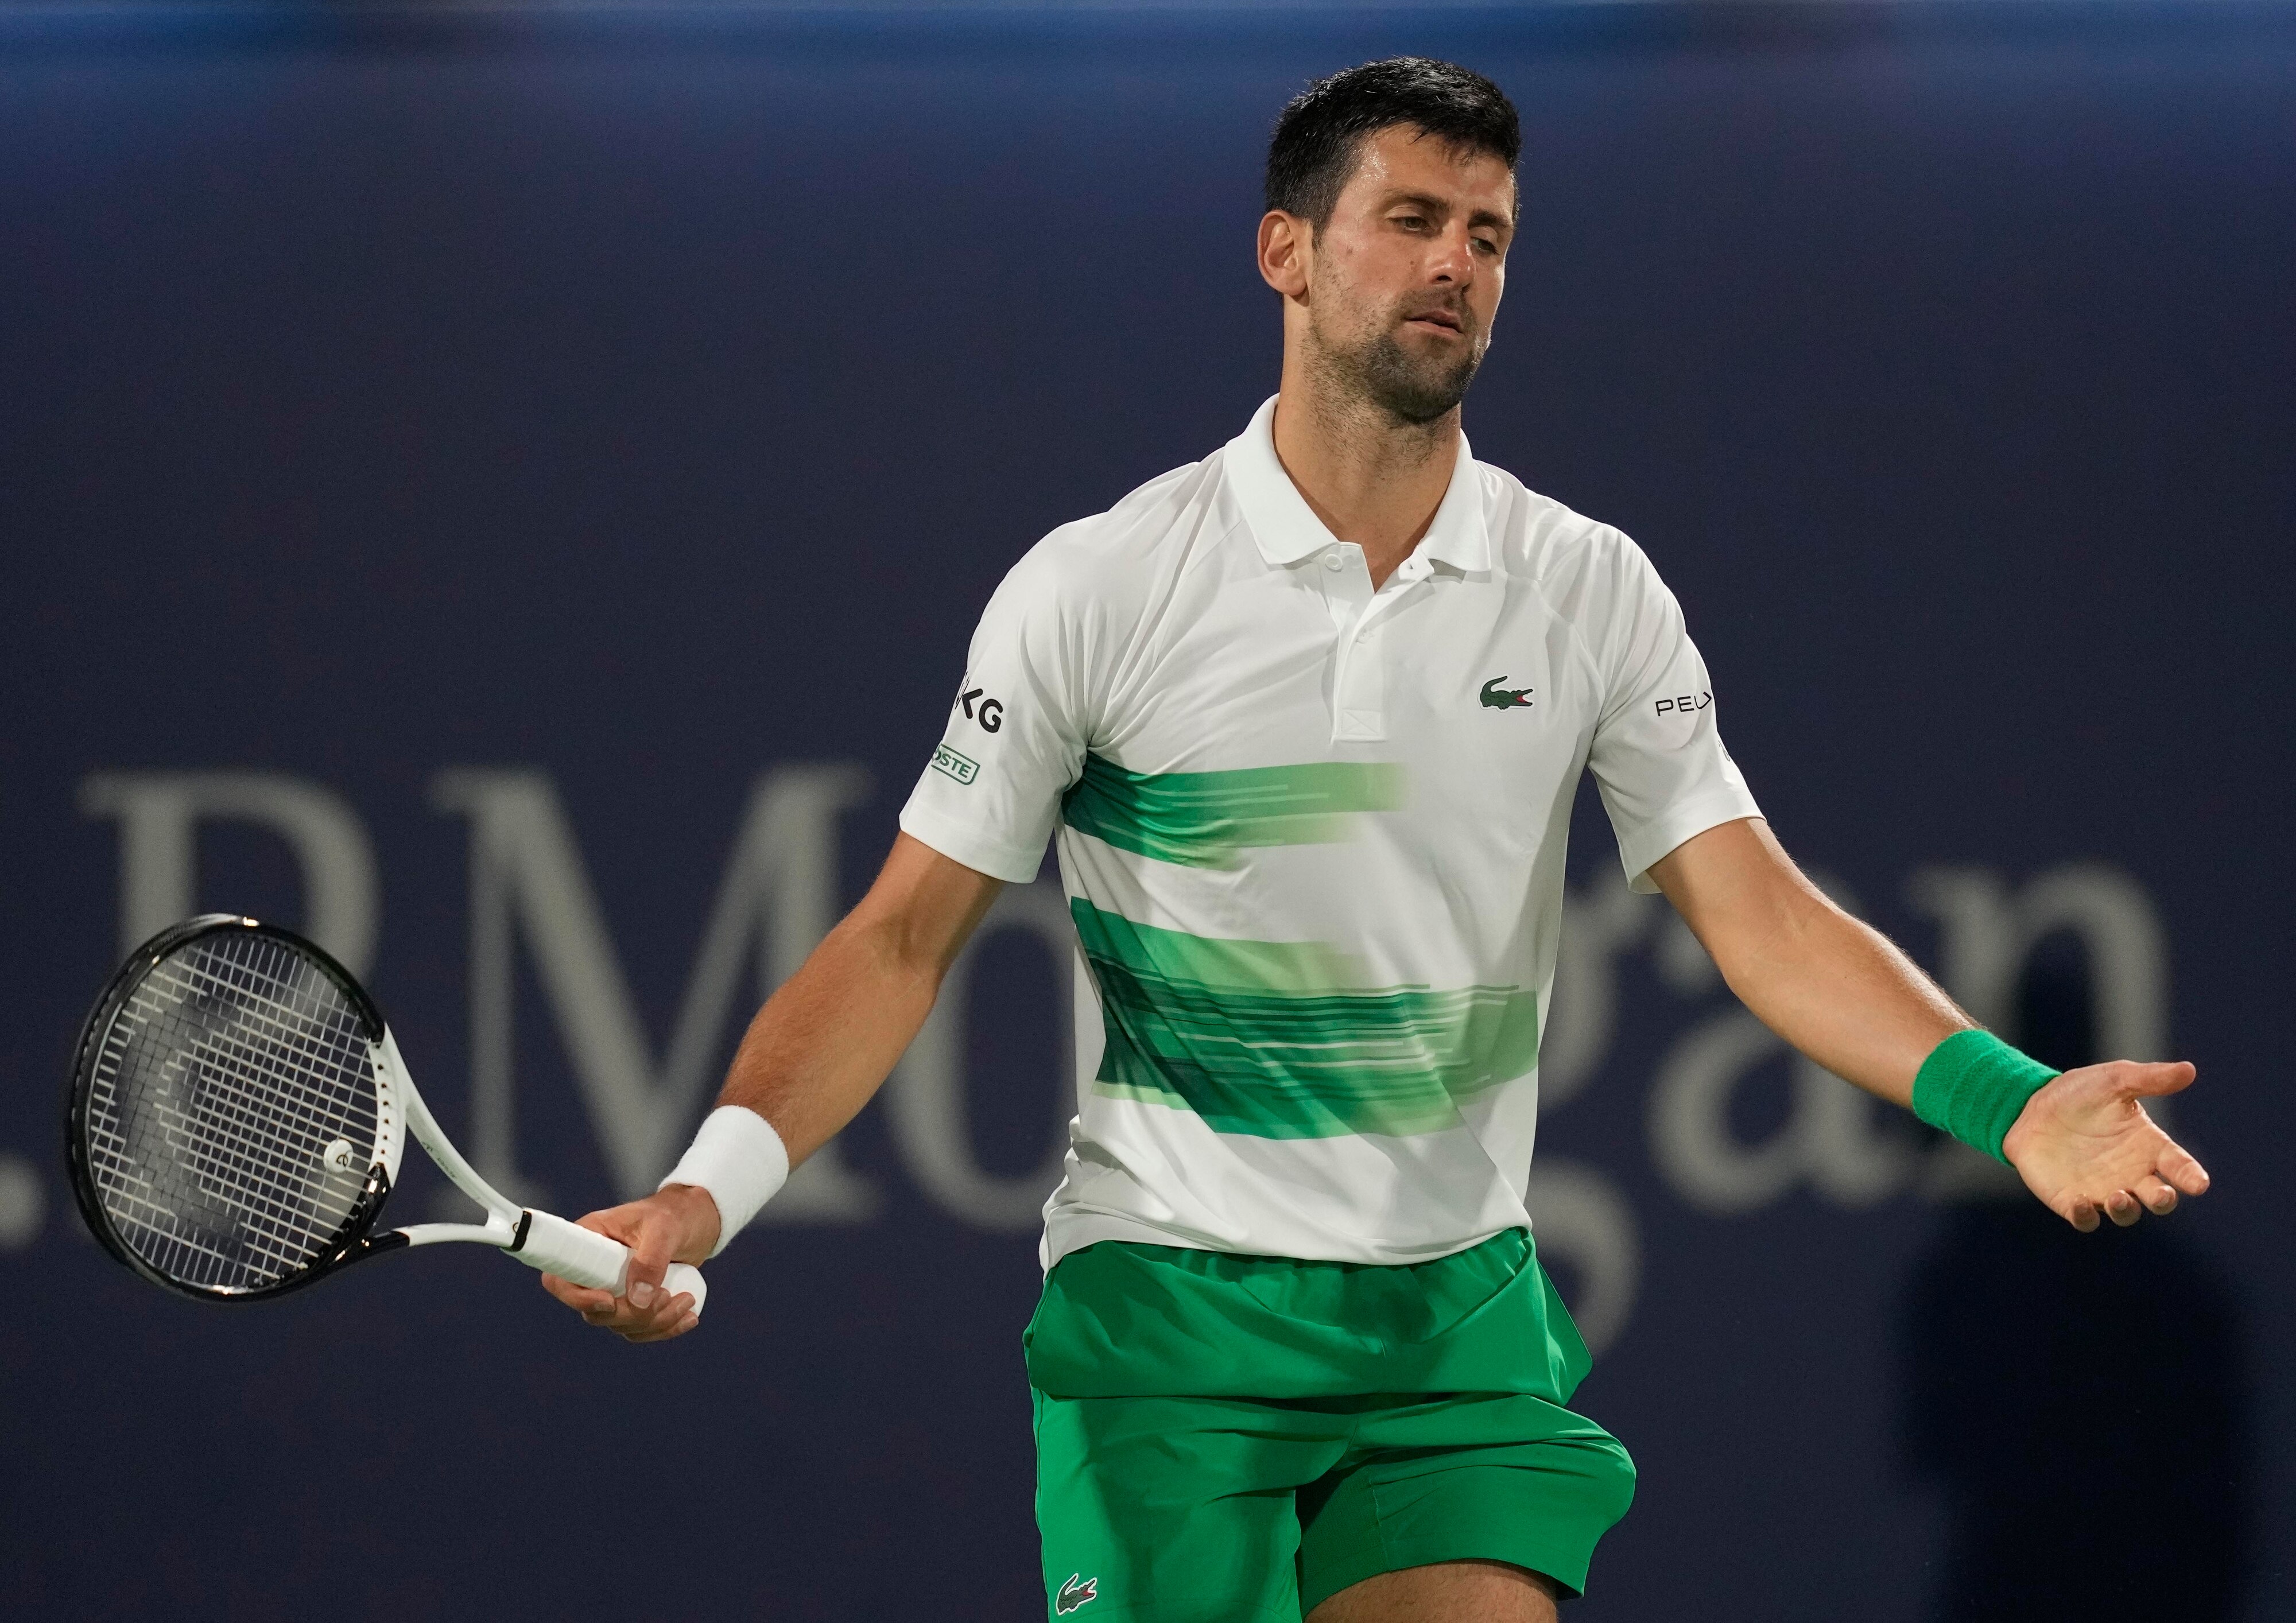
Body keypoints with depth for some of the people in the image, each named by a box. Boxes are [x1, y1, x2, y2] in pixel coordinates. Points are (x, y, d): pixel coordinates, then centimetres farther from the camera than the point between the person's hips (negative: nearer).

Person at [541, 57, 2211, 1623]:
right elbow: (904, 935, -2)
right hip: (1166, 1297, -2)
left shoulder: (1591, 591, 3)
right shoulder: (1098, 587, -4)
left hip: (1465, 1310, 2)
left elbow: (1761, 914, -2)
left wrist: (2005, 1098, -20)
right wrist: (712, 1186, -16)